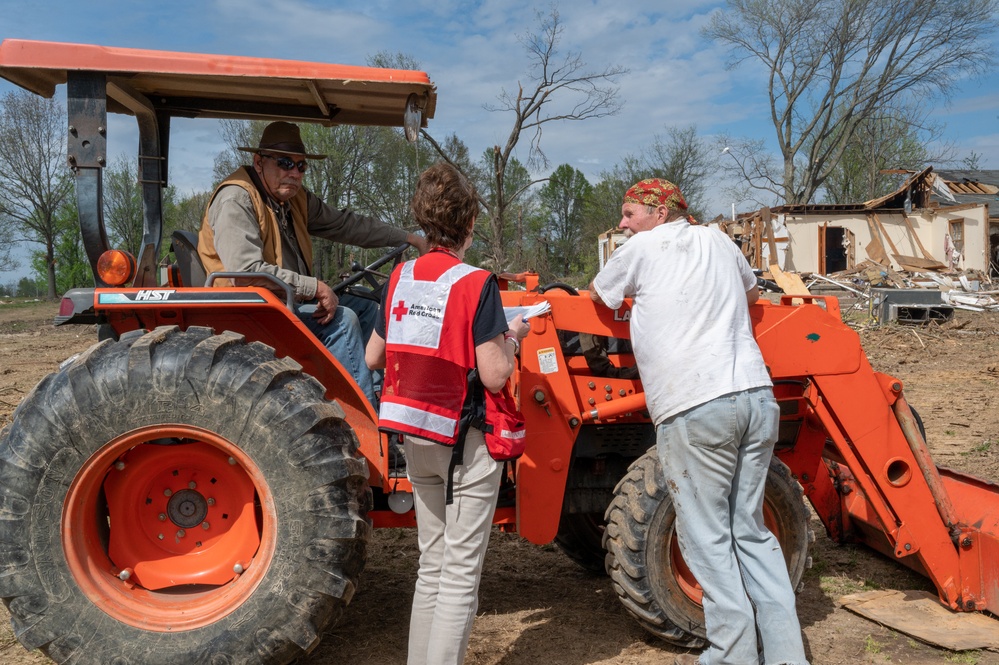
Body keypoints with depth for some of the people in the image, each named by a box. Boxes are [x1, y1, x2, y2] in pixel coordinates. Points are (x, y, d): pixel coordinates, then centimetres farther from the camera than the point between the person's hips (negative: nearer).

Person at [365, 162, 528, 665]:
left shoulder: (401, 277, 2)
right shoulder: (475, 284, -16)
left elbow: (373, 357, 10)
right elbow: (493, 375, -18)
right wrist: (512, 336, 0)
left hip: (415, 437, 6)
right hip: (466, 439, -6)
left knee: (432, 566, 18)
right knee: (460, 575, 3)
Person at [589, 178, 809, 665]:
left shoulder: (641, 249, 4)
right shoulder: (718, 242, 20)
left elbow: (596, 297, 20)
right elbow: (751, 293, 36)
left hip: (695, 410, -6)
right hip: (756, 396, 6)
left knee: (708, 539, 3)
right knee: (750, 531, 14)